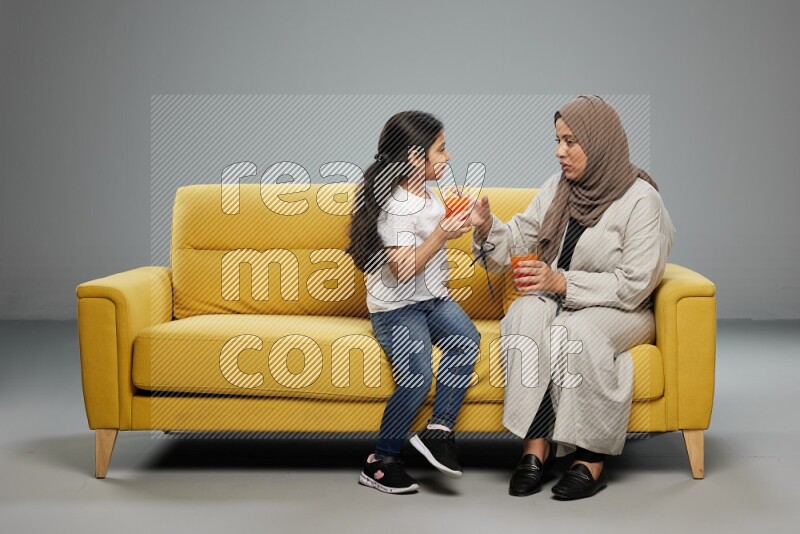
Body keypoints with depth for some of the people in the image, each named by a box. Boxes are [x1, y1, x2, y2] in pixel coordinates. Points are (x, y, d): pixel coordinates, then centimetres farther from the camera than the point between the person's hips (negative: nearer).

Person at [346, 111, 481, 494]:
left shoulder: (428, 195, 14)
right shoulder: (396, 207, -16)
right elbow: (403, 269, -23)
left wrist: (458, 225, 26)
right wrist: (442, 234, -23)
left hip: (433, 299, 8)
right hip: (396, 307, -8)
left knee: (466, 340, -23)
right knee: (416, 378, -26)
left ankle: (438, 429, -19)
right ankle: (381, 461, -10)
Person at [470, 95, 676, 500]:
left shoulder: (640, 200, -12)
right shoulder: (557, 188, 6)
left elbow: (633, 286, -17)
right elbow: (519, 236, 5)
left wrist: (562, 282, -24)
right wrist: (487, 227, -16)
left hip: (620, 311, -4)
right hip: (558, 299, 5)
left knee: (576, 331, -36)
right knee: (526, 313, -29)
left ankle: (591, 458, -24)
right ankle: (536, 445, -29)